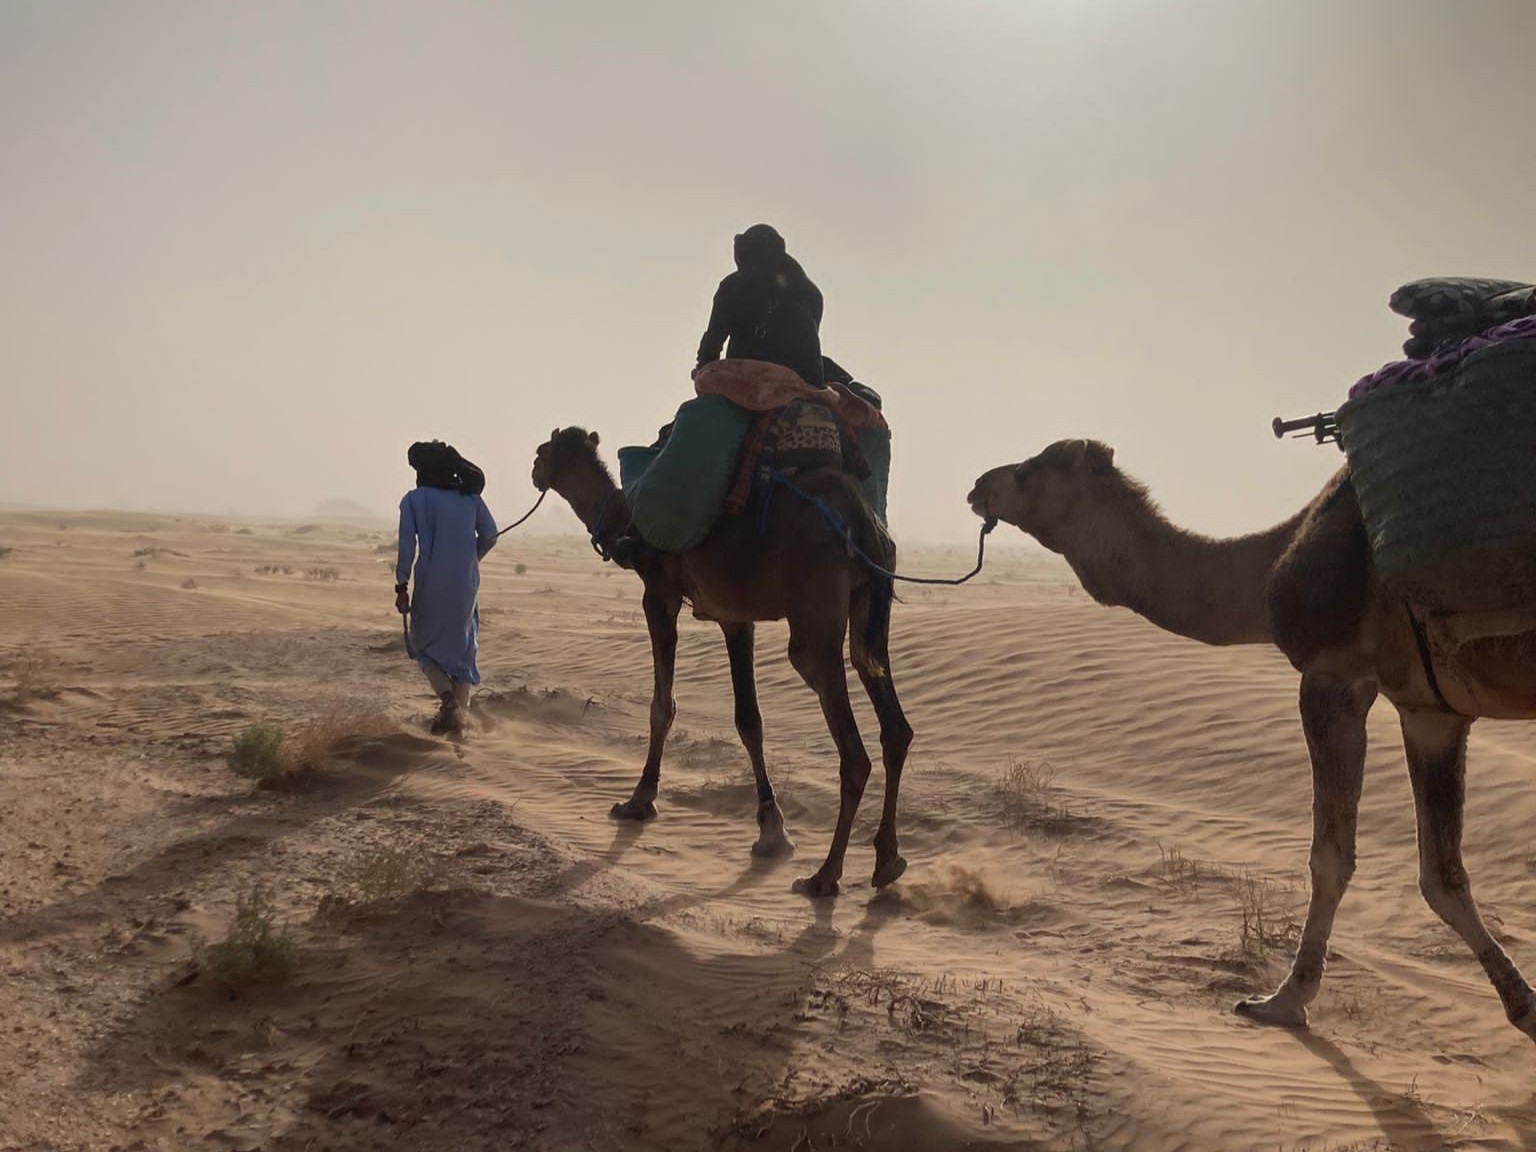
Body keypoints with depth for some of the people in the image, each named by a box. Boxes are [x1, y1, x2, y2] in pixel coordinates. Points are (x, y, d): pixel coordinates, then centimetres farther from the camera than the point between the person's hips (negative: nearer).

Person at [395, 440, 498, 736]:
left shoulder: (414, 499, -4)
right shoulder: (469, 496, 7)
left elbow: (407, 545, -10)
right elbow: (490, 535, 6)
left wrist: (402, 586, -6)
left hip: (431, 584, -3)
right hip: (466, 584, 3)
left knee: (424, 644, 14)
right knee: (462, 645, 15)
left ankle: (447, 696, -10)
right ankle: (460, 710, 6)